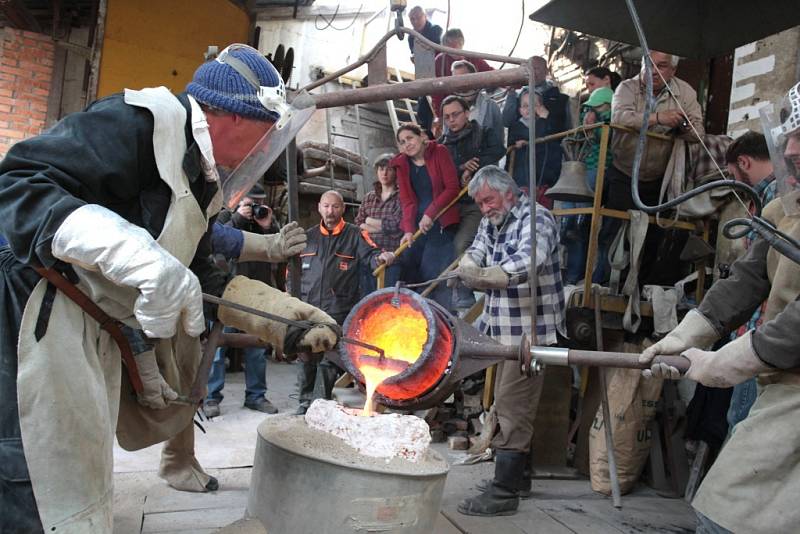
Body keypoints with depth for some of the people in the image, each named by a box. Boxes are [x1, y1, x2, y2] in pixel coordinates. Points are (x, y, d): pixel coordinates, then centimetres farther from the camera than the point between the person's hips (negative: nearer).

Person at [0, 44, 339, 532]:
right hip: (43, 314, -9)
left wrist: (289, 316, 9)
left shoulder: (203, 182, 12)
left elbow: (201, 277, 15)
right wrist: (142, 257, -37)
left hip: (111, 331, 9)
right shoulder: (139, 120, -17)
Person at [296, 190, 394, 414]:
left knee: (330, 361, -1)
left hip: (337, 311, -3)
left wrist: (382, 257, -29)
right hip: (307, 308, 3)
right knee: (306, 358, 8)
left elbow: (371, 254, -6)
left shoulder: (355, 235, 4)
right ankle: (305, 402, 23)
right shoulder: (308, 236, 15)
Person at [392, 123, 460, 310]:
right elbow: (407, 200, 3)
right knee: (408, 272, -2)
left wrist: (430, 214, -14)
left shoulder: (439, 152, 0)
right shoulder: (402, 164, 11)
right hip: (415, 224, 4)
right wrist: (408, 230, -12)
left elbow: (453, 188, -7)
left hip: (440, 223, -4)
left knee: (435, 274, -13)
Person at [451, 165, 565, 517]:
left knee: (512, 407, -9)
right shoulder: (490, 224, 14)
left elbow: (528, 261, -30)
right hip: (502, 329, 9)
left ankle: (504, 492, -3)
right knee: (510, 404, 17)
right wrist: (470, 268, -21)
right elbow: (475, 254, 2)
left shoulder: (536, 219, -13)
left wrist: (482, 276, -42)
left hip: (530, 330, -9)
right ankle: (518, 475, 31)